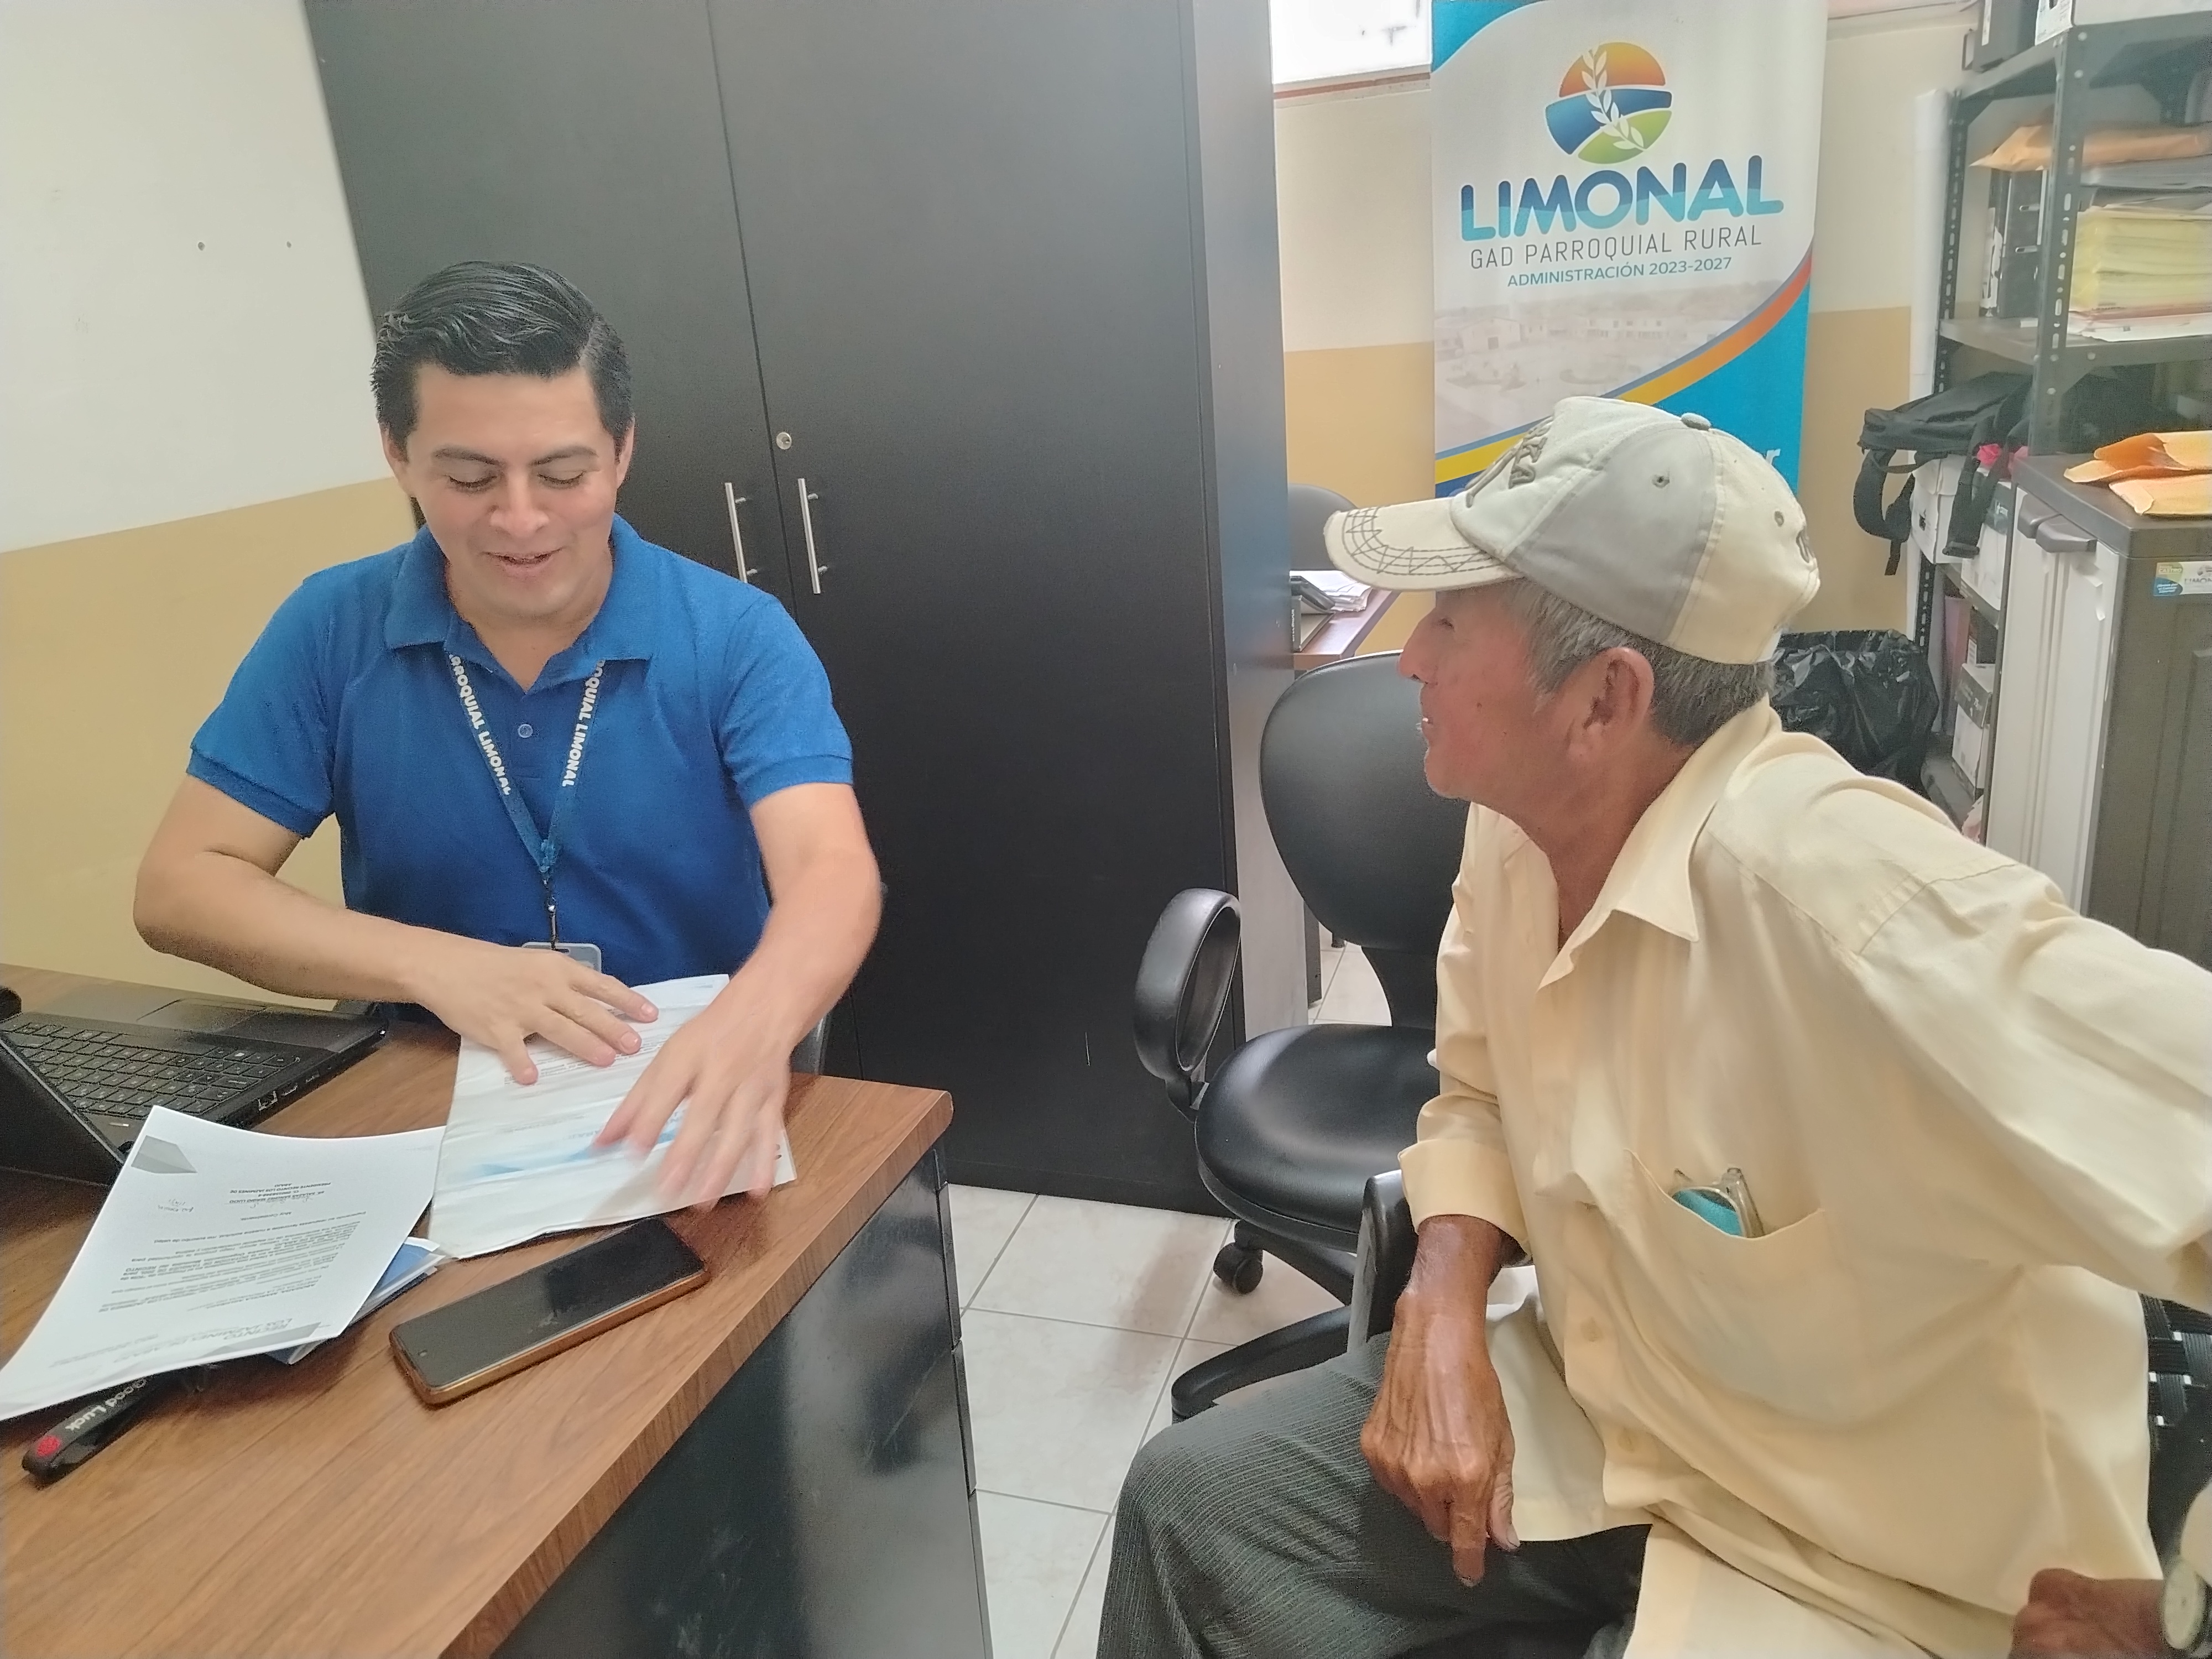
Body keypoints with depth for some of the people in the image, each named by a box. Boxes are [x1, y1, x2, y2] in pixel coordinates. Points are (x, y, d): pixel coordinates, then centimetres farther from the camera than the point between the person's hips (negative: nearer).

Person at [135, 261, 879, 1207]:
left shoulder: (736, 635, -9)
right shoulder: (329, 633, -2)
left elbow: (831, 872, -22)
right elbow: (180, 886, -2)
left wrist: (750, 1030, -45)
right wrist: (436, 966, -19)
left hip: (697, 1100, 0)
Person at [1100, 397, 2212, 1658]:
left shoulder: (1836, 890, -33)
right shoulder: (1517, 830, -7)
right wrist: (1444, 1301, -11)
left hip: (1850, 1557, -6)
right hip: (1585, 1414, 6)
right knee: (1191, 1504, 2)